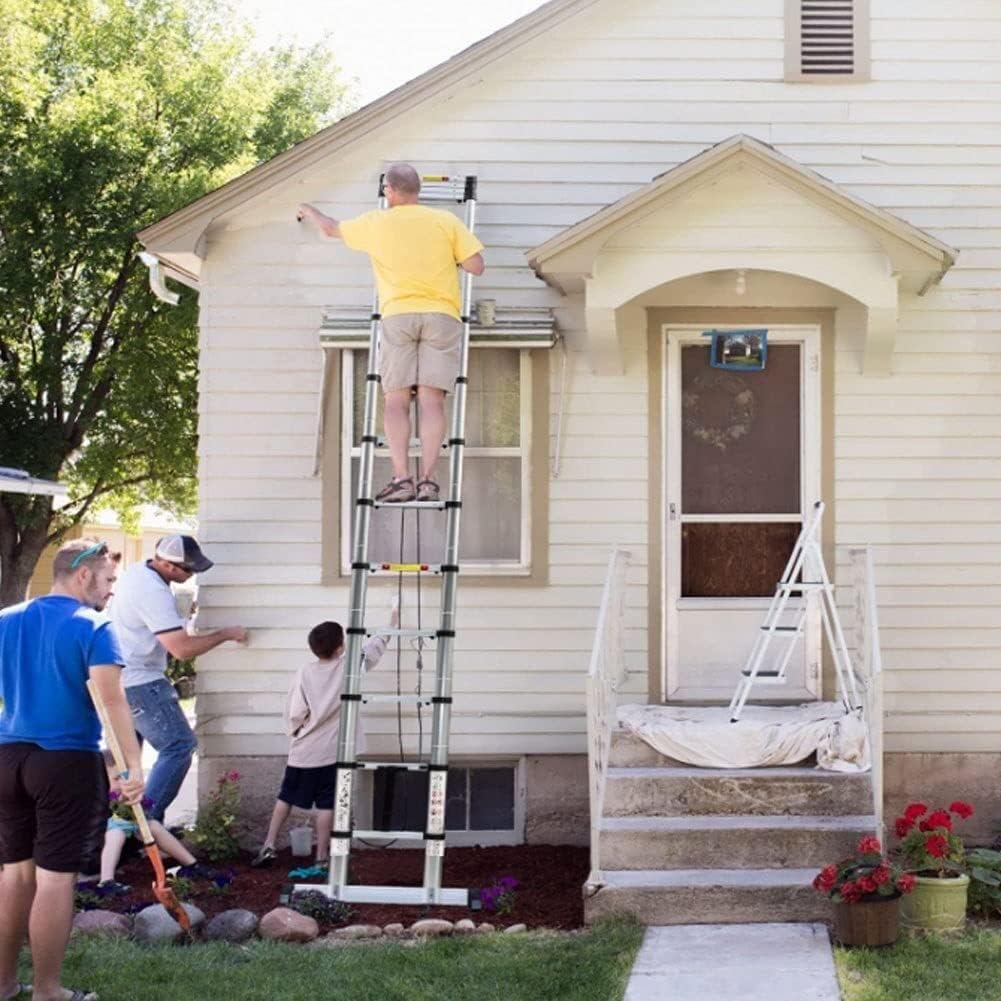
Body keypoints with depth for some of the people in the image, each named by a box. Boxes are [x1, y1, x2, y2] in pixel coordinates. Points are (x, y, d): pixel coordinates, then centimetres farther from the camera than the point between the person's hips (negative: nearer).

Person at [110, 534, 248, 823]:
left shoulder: (137, 572, 7)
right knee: (180, 745, -12)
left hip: (120, 677, 11)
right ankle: (148, 818, -15)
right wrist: (225, 634, -16)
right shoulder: (153, 592, -25)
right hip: (139, 683, -11)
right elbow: (182, 648, -28)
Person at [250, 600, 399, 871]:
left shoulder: (305, 672, -8)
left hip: (303, 750, 1)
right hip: (330, 751, -1)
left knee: (286, 797, 14)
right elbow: (378, 644, 5)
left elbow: (294, 712, -8)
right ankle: (321, 857, 6)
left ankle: (268, 847, 13)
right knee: (326, 804, 4)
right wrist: (394, 617, 20)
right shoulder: (349, 667, -8)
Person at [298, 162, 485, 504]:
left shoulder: (376, 223, 8)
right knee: (431, 399, -4)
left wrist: (310, 212, 47)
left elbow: (332, 228, 26)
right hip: (441, 315, 0)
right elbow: (476, 266, 1)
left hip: (398, 315, 0)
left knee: (396, 400, 1)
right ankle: (427, 479, -11)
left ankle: (401, 478, -10)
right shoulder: (446, 221, 5)